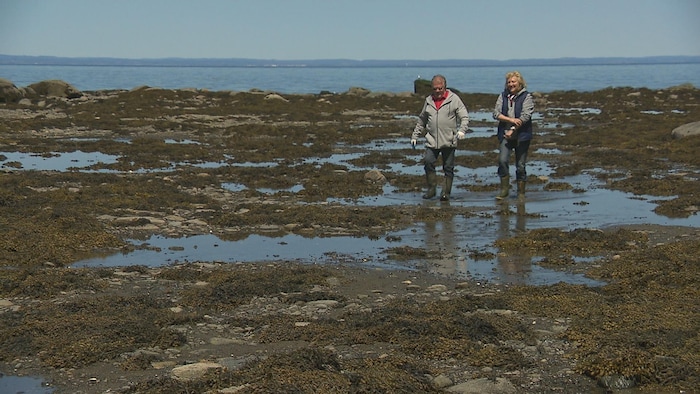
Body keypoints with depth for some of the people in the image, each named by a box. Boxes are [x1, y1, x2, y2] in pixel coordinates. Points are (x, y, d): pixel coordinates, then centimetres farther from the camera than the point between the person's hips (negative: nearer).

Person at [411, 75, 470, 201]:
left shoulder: (454, 99, 1)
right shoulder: (428, 100, 13)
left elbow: (464, 117, -3)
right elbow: (421, 120, 23)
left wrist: (462, 130, -20)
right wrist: (415, 135, 21)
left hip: (449, 141, -3)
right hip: (431, 141, 3)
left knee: (448, 167, 2)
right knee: (428, 162, -11)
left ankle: (446, 192, 11)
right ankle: (431, 189, 2)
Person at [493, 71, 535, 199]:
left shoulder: (526, 97, -2)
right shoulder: (503, 96, 9)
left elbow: (525, 116, -11)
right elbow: (496, 113, 1)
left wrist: (512, 130, -14)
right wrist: (511, 119, -13)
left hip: (521, 135, -3)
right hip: (505, 135, 3)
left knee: (520, 165, 2)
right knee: (502, 160, -13)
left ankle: (521, 192, 13)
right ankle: (504, 189, -1)